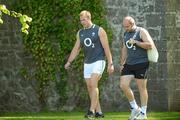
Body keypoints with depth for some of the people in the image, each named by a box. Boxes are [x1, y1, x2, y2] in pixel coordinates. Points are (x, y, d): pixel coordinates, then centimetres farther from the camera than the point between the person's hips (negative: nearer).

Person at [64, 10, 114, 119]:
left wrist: (110, 63, -11)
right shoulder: (80, 33, 11)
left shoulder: (99, 31, -5)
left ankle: (92, 111, -20)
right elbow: (76, 49, 14)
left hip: (98, 61, -6)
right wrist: (69, 62, 5)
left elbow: (106, 48, -7)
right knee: (90, 87, 2)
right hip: (87, 63, 6)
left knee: (93, 84, -18)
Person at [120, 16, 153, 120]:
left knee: (142, 88, -1)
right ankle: (134, 108, 11)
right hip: (129, 64, 7)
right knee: (123, 85, -5)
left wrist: (135, 42, -19)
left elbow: (149, 45, -18)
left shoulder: (141, 32, -7)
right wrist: (122, 63, 17)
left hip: (141, 64, -6)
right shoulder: (126, 34, 14)